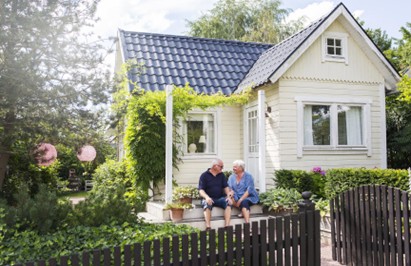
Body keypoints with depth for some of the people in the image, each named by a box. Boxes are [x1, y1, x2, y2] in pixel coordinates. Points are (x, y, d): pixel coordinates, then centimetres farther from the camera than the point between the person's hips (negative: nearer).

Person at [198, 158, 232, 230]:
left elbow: (226, 187, 9)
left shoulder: (221, 175, 12)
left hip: (220, 198, 3)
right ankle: (208, 227, -41)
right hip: (209, 199, -3)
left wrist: (228, 196, -11)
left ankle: (227, 226, -29)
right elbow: (201, 190, -8)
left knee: (228, 202, -26)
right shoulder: (204, 175, -1)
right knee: (207, 204, -35)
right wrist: (207, 197, -29)